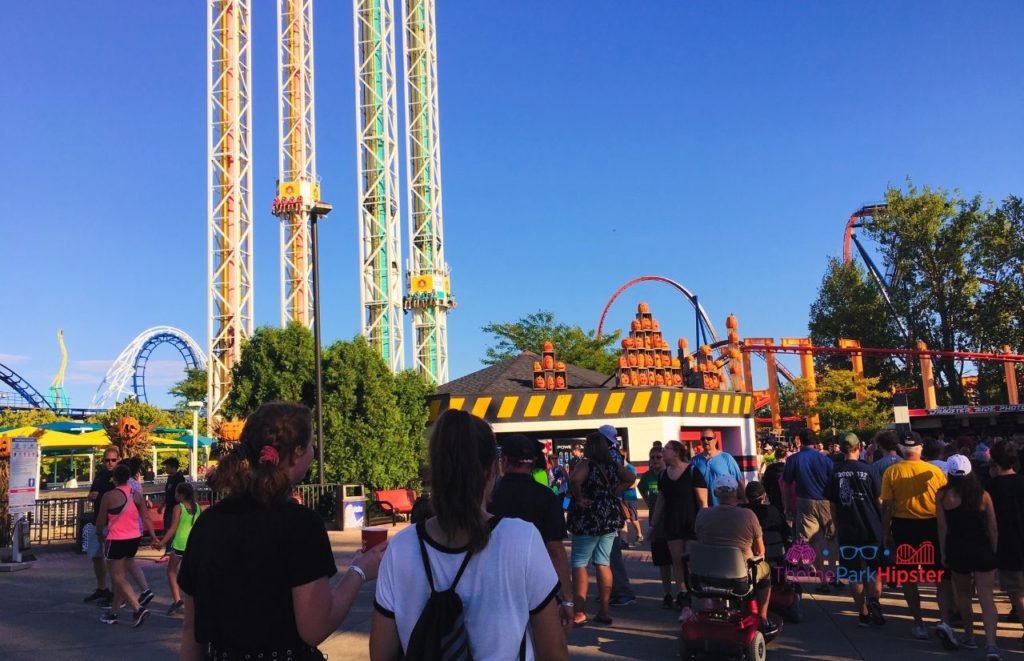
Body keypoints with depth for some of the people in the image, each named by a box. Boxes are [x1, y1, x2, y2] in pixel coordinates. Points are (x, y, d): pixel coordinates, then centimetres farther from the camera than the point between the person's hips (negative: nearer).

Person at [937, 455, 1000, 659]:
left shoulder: (944, 495, -4)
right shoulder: (983, 495, 0)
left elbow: (942, 527, -4)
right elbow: (993, 528, 3)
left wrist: (943, 553, 4)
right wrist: (994, 553, 12)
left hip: (957, 550, 0)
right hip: (983, 550, 1)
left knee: (963, 594, 19)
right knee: (986, 597, -1)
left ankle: (969, 636, 29)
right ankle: (991, 644, -14)